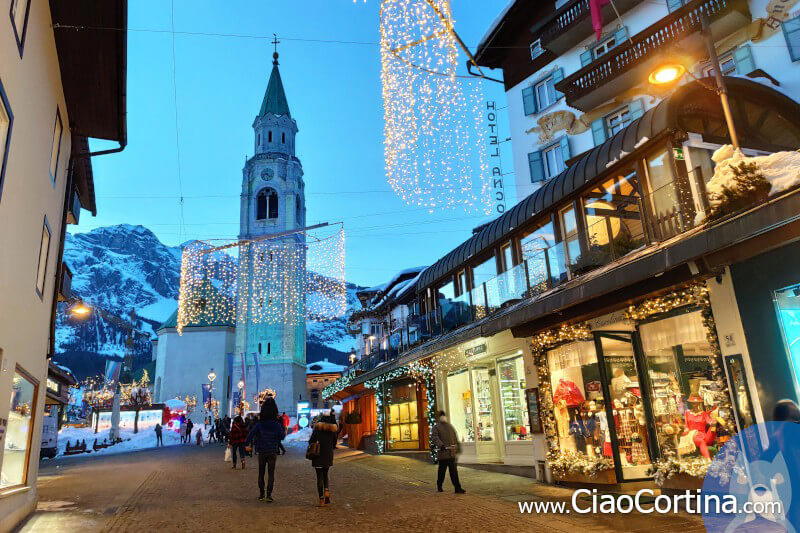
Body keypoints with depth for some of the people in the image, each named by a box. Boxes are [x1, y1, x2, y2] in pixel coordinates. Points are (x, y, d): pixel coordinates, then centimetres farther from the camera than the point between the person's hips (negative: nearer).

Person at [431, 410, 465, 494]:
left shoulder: (450, 426, 17)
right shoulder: (436, 427, -1)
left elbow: (455, 438, 20)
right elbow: (434, 437, -15)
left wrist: (458, 448, 16)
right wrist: (441, 445, -30)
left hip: (452, 453, 4)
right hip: (443, 452, -4)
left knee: (454, 471, 1)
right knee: (442, 470, 6)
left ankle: (458, 488, 0)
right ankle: (439, 486, 24)